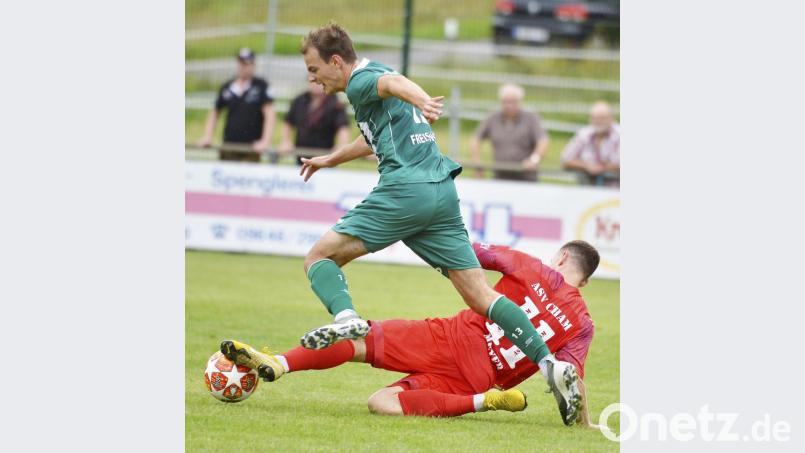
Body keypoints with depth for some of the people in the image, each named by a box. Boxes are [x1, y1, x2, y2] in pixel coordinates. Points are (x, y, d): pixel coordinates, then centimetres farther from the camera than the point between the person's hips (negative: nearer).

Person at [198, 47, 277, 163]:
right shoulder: (227, 88, 8)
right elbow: (215, 112, 19)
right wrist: (207, 137, 7)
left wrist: (265, 141, -18)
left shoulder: (261, 86, -4)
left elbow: (270, 115, -9)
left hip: (251, 148, -4)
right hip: (229, 146, 4)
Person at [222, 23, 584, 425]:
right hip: (443, 191, 9)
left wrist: (422, 102, -47)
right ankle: (550, 362, -8)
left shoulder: (360, 81, 0)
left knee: (319, 258, 0)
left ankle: (345, 317, -28)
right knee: (479, 294, 5)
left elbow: (393, 82, -25)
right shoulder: (376, 74, 27)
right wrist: (330, 160, 60)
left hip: (404, 189, -9)